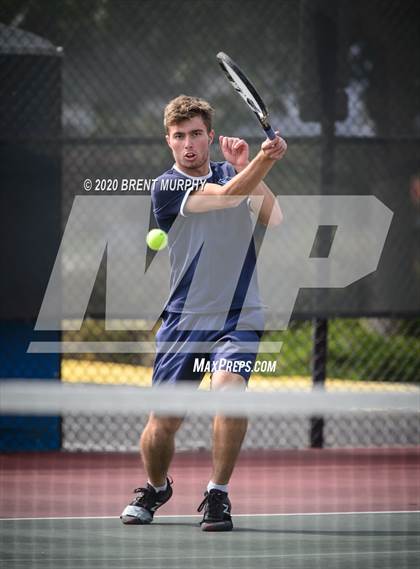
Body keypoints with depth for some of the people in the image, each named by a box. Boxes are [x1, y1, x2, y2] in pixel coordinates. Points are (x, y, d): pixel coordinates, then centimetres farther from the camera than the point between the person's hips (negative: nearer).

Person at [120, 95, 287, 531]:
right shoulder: (166, 187, -3)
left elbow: (278, 220, -5)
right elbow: (226, 195, -19)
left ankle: (217, 494, -12)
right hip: (184, 321, -1)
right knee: (162, 424, 0)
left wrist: (247, 167, -9)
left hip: (238, 318, 1)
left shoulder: (233, 172, 9)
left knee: (228, 389, -28)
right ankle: (156, 488, 33)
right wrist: (264, 160, -32)